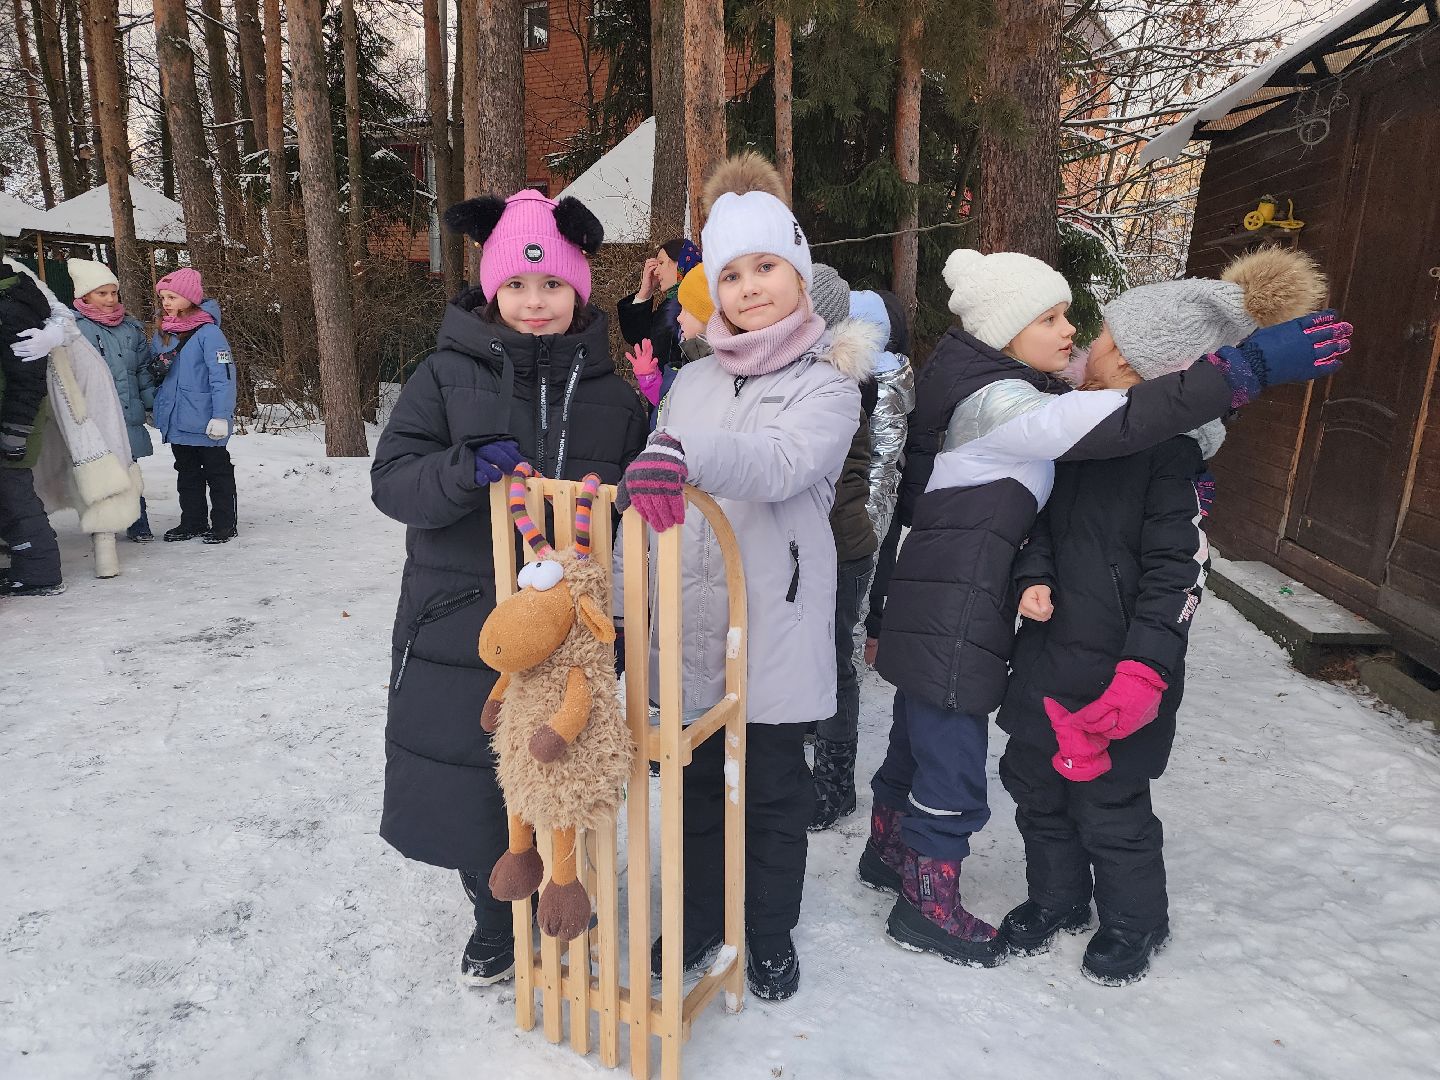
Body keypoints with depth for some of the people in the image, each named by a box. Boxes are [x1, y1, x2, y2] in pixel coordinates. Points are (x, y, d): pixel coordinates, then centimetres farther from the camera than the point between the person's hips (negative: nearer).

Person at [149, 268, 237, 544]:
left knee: (218, 474, 4)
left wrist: (221, 416, -23)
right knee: (187, 475, 17)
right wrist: (156, 369, -1)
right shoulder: (161, 335, 10)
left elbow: (224, 376, -19)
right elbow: (154, 375, 23)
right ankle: (192, 522, 27)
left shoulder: (208, 332, -14)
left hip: (205, 425, -8)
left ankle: (224, 524, 14)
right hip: (176, 424, 8)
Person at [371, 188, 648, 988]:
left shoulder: (611, 392, 4)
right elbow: (392, 480, -7)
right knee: (468, 787, 10)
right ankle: (497, 918, 39)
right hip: (461, 627, -1)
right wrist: (467, 470, -25)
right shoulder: (448, 374, -1)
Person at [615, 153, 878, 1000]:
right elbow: (650, 502, 15)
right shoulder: (694, 383, 11)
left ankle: (771, 937, 34)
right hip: (689, 621, 4)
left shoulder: (827, 384, -4)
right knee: (698, 781, 17)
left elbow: (784, 462, -26)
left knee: (773, 789, 11)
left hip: (775, 627, -4)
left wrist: (685, 453, -44)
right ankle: (700, 921, 39)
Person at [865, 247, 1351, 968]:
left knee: (919, 740, 24)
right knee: (953, 777, 4)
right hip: (951, 620, -10)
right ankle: (927, 906, 22)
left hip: (941, 612, 10)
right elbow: (1119, 422, -29)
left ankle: (890, 850, 44)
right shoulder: (998, 403, -19)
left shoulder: (1011, 395, 14)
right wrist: (1249, 366, -27)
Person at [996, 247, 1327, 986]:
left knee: (1109, 805, 8)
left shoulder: (1171, 449, -15)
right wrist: (1034, 575, -5)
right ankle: (1055, 898, 42)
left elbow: (1176, 571, -15)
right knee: (1033, 780, 17)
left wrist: (1143, 673, -19)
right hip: (1047, 649, 6)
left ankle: (1134, 922, 36)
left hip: (1115, 666, -6)